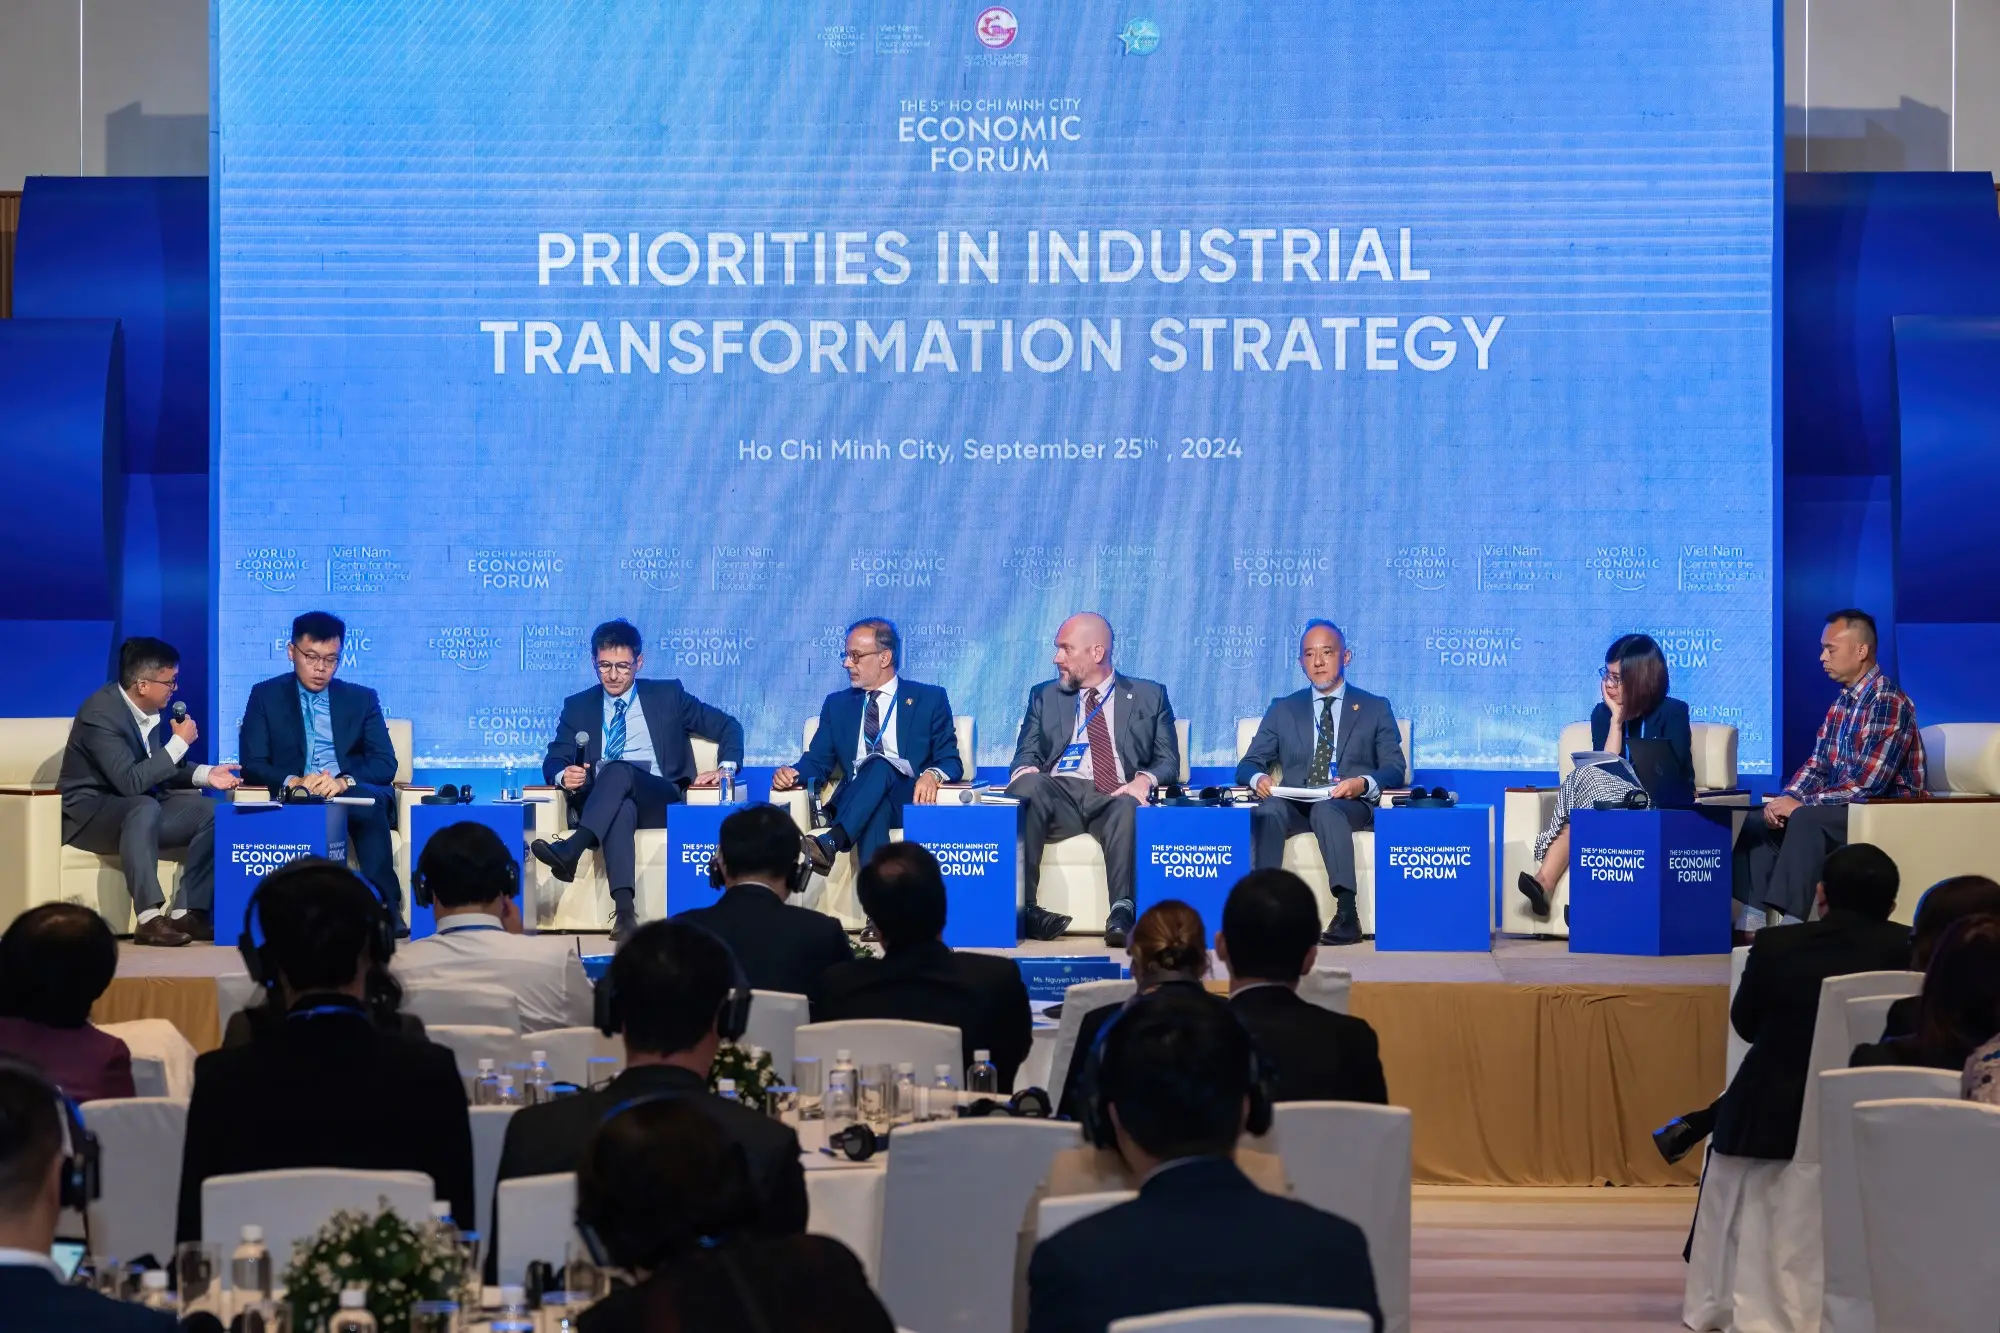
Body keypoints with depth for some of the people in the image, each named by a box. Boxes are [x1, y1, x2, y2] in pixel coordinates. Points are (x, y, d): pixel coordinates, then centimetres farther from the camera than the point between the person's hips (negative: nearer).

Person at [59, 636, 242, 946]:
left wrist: (205, 774, -3)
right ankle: (149, 919, -41)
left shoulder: (151, 709, 1)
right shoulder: (101, 713, -24)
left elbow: (159, 769, 14)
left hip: (138, 809, 8)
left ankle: (189, 913, -13)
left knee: (210, 812, -9)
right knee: (146, 807, -38)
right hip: (88, 813, -8)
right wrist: (179, 743, -24)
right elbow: (131, 782, -31)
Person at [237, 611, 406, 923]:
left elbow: (385, 764, 4)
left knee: (373, 800, -36)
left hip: (352, 795, 1)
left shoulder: (362, 699, 15)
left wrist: (344, 781, -18)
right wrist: (294, 781, -19)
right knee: (301, 800, -39)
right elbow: (252, 764, 2)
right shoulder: (266, 695, 12)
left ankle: (382, 903, -40)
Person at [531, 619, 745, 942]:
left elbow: (728, 727, 16)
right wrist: (564, 775, -17)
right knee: (621, 808, -40)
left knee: (619, 769, -36)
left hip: (659, 802, 0)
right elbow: (554, 759, 9)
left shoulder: (667, 696, 15)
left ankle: (571, 851, -55)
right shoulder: (578, 707, 19)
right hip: (597, 804, 1)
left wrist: (726, 769, -4)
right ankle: (624, 910, -58)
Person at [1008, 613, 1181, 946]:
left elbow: (1168, 759, 11)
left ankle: (1123, 911, -46)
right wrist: (1025, 771, -10)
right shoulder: (1044, 696, 24)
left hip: (1116, 798, -1)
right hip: (1058, 795, 2)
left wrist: (1145, 781, -12)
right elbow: (1026, 755, 15)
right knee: (1028, 787, -34)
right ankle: (1021, 908, -37)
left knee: (1128, 807, -38)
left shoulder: (1149, 696, 18)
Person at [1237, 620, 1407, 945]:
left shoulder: (1376, 708, 17)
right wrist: (1258, 778, -11)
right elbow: (1248, 764, 16)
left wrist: (1363, 784, -17)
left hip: (1352, 806, -2)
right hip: (1295, 806, 2)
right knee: (1266, 811, -33)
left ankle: (1347, 914, -46)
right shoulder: (1283, 710, 22)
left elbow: (1394, 769, 7)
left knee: (1326, 809, -38)